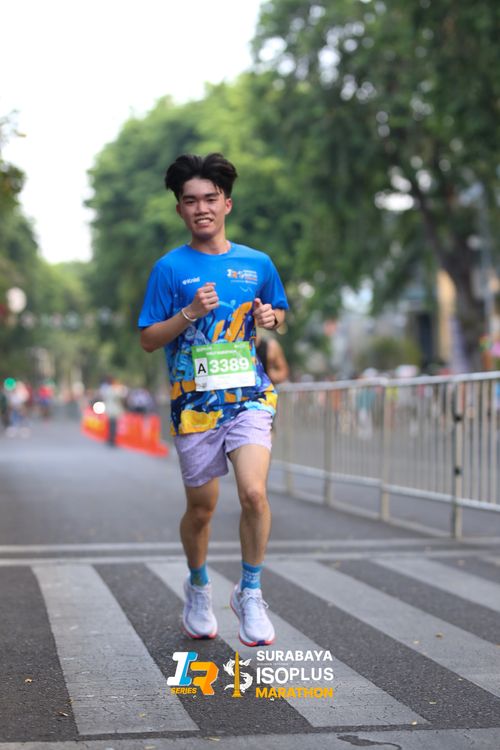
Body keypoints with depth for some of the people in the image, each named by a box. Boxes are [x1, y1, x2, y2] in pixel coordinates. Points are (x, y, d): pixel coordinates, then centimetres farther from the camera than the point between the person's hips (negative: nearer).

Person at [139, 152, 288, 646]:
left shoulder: (257, 263, 5)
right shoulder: (170, 268, -1)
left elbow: (280, 312, 21)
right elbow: (148, 340, -1)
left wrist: (270, 317, -2)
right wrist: (190, 313, -17)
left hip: (249, 396, 1)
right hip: (194, 402, 0)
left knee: (253, 493, -19)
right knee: (200, 509, 10)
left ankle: (249, 592, 1)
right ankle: (198, 587, 37)